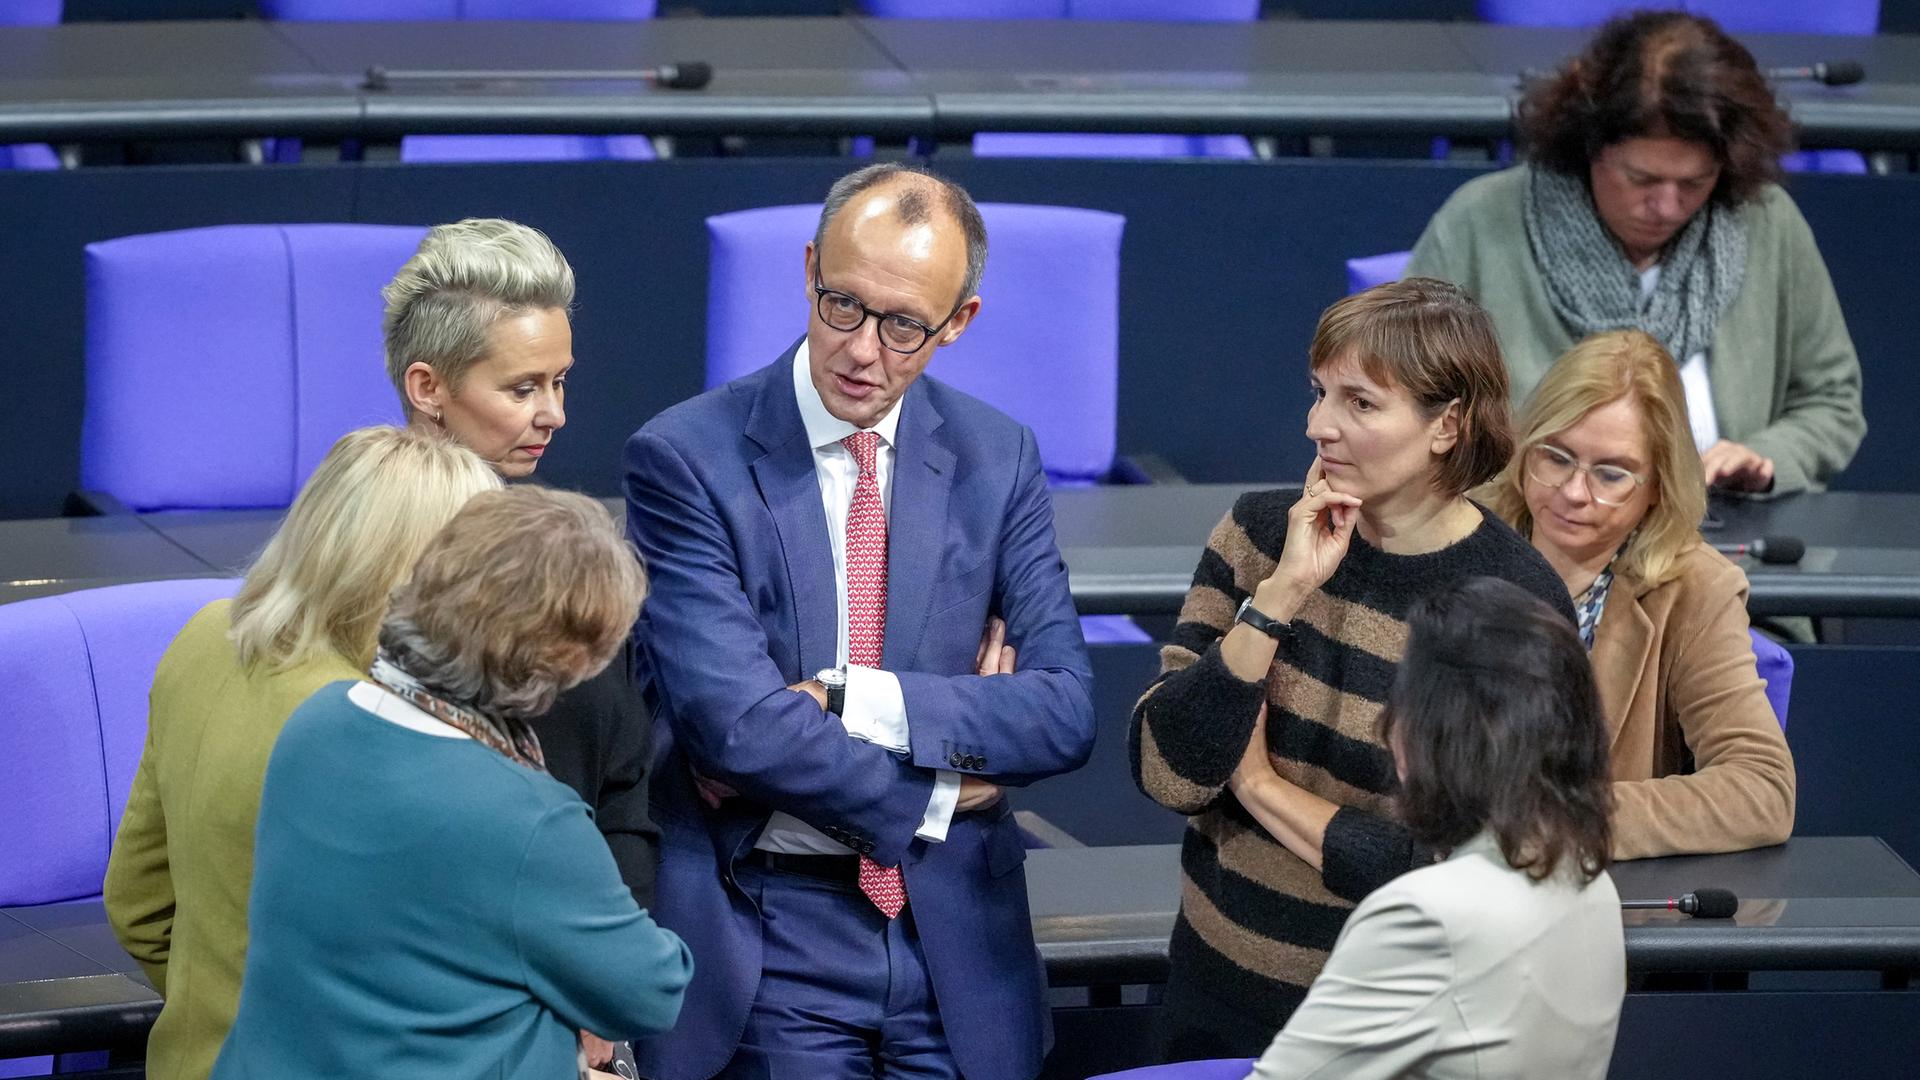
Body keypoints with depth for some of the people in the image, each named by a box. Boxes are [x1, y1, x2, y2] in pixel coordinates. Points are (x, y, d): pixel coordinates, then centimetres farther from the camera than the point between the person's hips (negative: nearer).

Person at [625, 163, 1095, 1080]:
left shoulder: (998, 459, 4)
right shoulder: (685, 460, -8)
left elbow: (1065, 714, -4)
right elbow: (734, 723, -18)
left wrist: (844, 699, -15)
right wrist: (934, 793, -9)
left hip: (957, 941, 4)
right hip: (768, 948, -3)